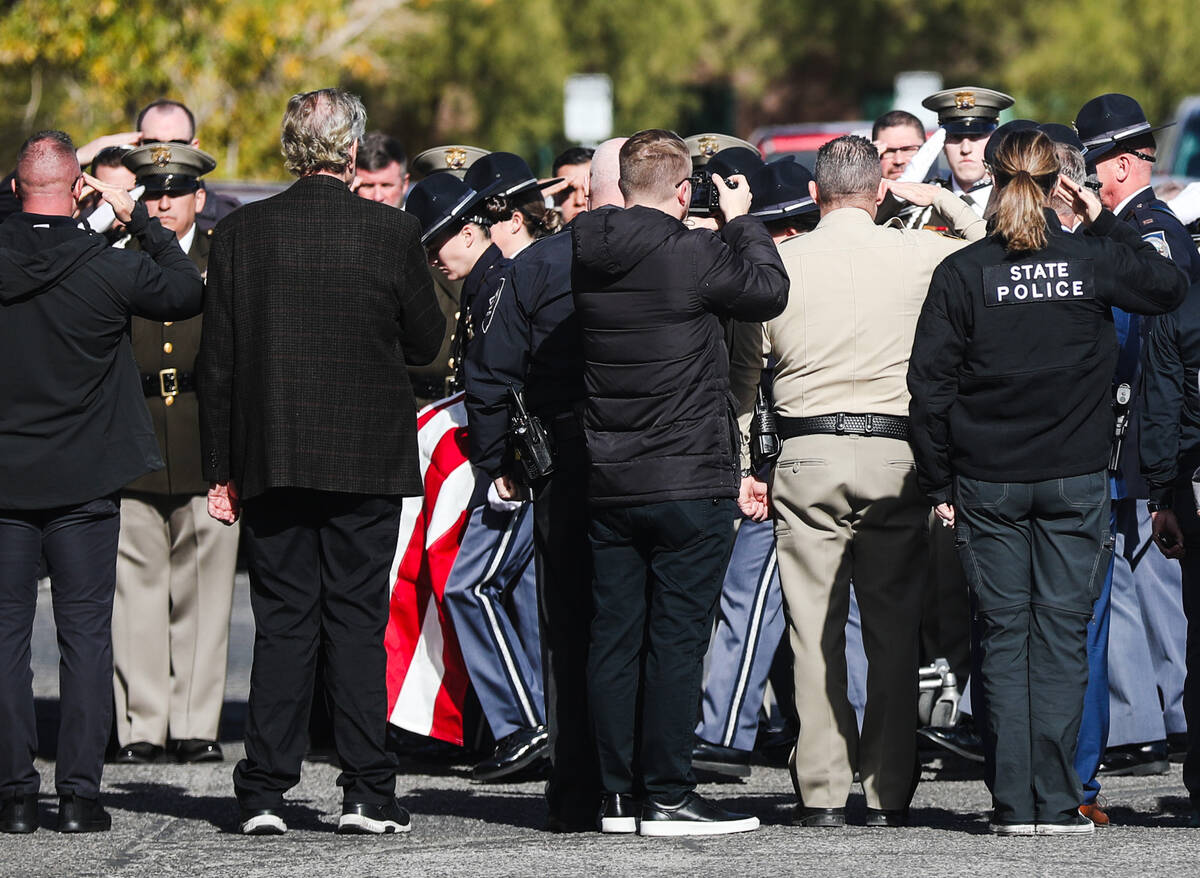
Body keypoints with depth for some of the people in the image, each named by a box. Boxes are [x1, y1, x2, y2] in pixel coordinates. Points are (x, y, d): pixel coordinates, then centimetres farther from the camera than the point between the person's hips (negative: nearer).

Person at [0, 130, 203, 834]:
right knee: (86, 632, 5)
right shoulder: (109, 268, -11)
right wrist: (138, 216, 7)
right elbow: (190, 292, 3)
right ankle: (80, 795, 2)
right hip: (85, 483, -1)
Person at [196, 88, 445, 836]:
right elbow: (427, 343, 2)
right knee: (358, 622, 3)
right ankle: (367, 793, 1)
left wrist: (221, 468, 8)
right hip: (367, 463, -2)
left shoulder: (241, 234, -1)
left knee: (282, 625, 6)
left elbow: (217, 361, 1)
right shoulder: (391, 233, -7)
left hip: (271, 464, 2)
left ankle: (266, 794, 3)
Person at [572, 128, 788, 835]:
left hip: (609, 484, 6)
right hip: (689, 481, -6)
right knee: (677, 637, -3)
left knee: (615, 637, 8)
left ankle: (619, 794, 13)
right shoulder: (695, 255, -16)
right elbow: (770, 291, -2)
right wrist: (742, 221, 12)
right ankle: (669, 796, -3)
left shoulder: (588, 259, 3)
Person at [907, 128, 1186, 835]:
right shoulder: (1092, 260, -3)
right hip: (1076, 479, 0)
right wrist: (1104, 222, 14)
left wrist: (941, 484, 5)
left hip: (987, 481, 0)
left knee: (1004, 637, 6)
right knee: (1062, 637, 3)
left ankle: (1014, 803, 2)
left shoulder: (962, 273, -3)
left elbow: (931, 383, -3)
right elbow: (1171, 287, 16)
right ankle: (1056, 803, -2)